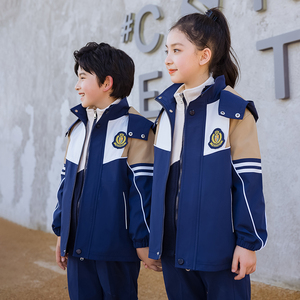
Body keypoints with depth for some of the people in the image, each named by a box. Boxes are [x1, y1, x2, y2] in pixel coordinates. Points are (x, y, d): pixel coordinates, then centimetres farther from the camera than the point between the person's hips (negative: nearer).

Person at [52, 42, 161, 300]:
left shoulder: (134, 128, -10)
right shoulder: (78, 129, 12)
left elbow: (143, 188, -12)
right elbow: (67, 182, 16)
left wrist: (143, 241, -11)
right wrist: (61, 232, 16)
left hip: (116, 248, -6)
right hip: (78, 245, 6)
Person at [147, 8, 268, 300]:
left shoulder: (234, 111, -10)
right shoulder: (167, 111, 7)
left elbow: (248, 180, -10)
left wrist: (248, 241, -10)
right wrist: (153, 238, 13)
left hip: (219, 248, -5)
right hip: (174, 245, 6)